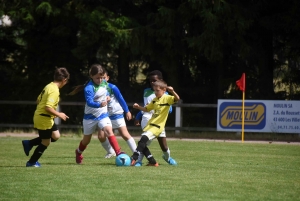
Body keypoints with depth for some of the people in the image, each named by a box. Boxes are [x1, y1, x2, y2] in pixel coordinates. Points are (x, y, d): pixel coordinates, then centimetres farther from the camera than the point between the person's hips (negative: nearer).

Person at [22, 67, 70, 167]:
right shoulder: (54, 90, -21)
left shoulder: (49, 86, 8)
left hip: (40, 115, 10)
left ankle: (29, 143, 19)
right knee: (46, 142, 4)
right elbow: (48, 107, -28)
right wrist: (59, 115, -16)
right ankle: (32, 162, 16)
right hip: (44, 119, -10)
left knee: (56, 136, 18)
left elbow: (38, 100, 16)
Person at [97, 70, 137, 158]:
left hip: (117, 114, -4)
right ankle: (111, 152, 19)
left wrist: (127, 111, 0)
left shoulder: (112, 87, -12)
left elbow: (121, 99, -4)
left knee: (125, 134, -9)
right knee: (101, 136, -3)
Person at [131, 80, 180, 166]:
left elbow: (177, 98, -25)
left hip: (157, 126, -9)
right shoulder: (155, 100, 14)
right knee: (143, 144, 7)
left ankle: (134, 159, -24)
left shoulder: (167, 98, -8)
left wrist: (172, 91, -43)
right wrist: (138, 107, 7)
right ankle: (153, 162, 14)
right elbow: (146, 109, 24)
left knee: (143, 139, -25)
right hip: (150, 124, 9)